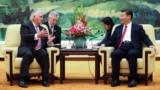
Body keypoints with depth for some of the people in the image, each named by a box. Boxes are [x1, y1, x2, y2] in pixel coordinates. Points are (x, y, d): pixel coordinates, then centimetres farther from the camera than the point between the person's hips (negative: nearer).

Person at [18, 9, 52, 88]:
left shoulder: (42, 28, 24)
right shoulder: (25, 26, 5)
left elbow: (44, 43, 21)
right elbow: (25, 37, -15)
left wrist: (48, 41, -3)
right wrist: (37, 35, -27)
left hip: (38, 50, 4)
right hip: (27, 49, -4)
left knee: (45, 54, -29)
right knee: (28, 54, -38)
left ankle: (45, 79, -27)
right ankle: (23, 79, -36)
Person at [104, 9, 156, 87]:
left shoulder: (138, 27, 17)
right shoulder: (118, 28, 27)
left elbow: (145, 38, 7)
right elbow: (112, 41, 24)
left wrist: (150, 45, -13)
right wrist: (104, 44, 4)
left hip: (133, 48, -2)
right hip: (121, 48, 3)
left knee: (131, 54, -38)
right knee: (115, 53, -32)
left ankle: (133, 79, -32)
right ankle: (115, 79, -29)